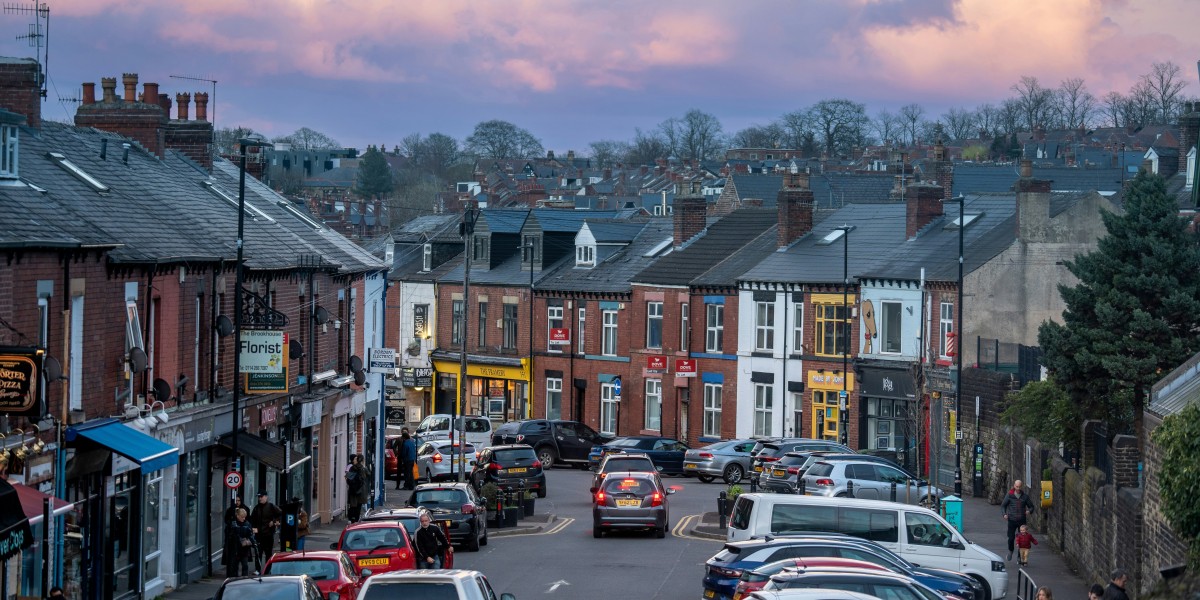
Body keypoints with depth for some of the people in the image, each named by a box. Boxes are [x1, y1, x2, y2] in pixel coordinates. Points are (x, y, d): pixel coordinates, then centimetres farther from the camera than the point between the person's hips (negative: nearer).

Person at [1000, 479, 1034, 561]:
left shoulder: (1025, 496, 3)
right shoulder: (1009, 496, 0)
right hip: (1012, 520, -1)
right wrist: (1004, 514, -8)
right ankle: (1010, 551, 27)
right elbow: (1003, 506, 9)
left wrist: (1029, 511, -10)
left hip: (1022, 520, 1)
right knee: (1011, 538, -4)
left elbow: (1031, 506, 12)